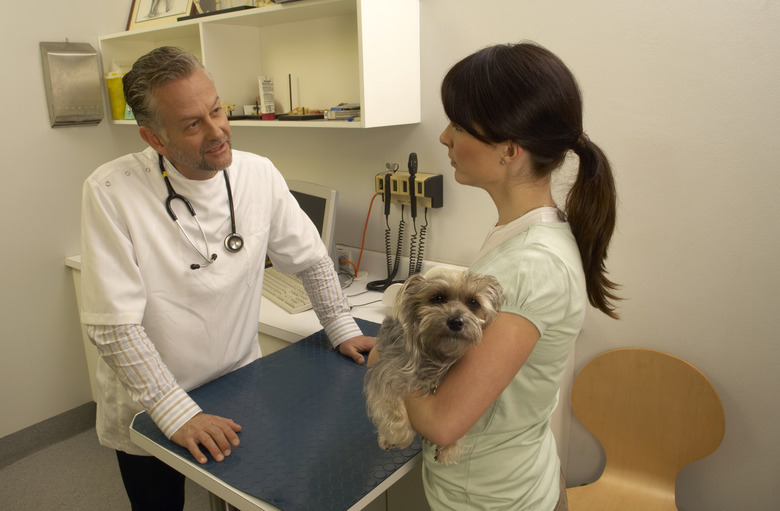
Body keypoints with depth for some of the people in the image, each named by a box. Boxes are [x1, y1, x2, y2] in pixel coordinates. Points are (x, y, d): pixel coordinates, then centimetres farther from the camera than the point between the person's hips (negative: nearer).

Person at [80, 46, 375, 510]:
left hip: (239, 393, 3)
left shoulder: (259, 175, -10)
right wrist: (178, 413, -25)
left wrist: (342, 328, 2)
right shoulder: (111, 193, -21)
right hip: (147, 412, -2)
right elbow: (115, 324, -23)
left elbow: (311, 259, 3)